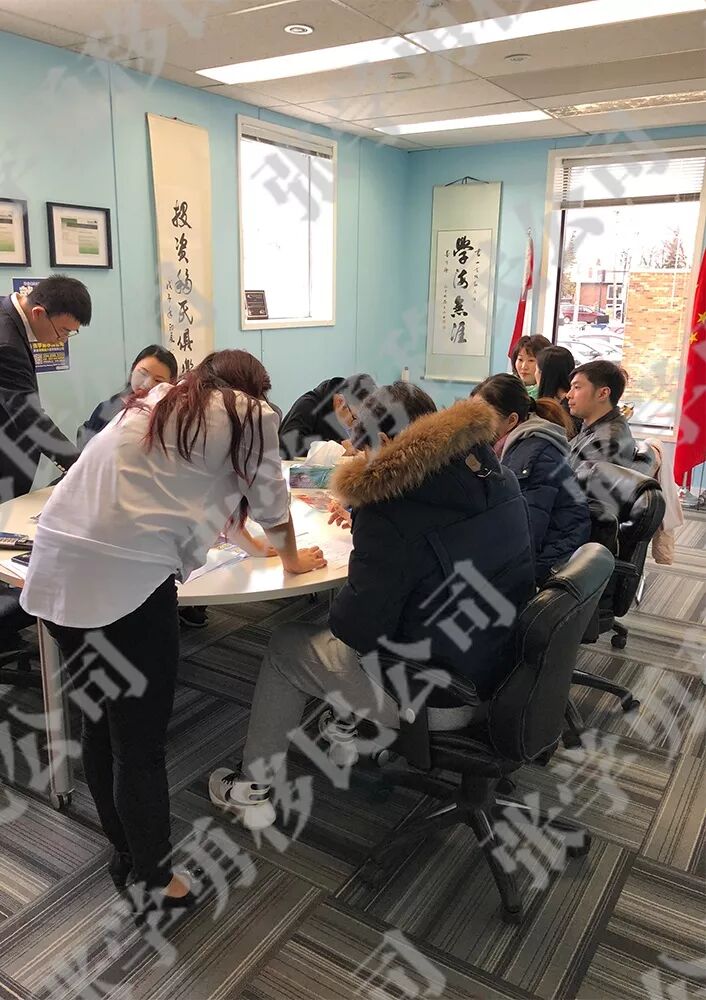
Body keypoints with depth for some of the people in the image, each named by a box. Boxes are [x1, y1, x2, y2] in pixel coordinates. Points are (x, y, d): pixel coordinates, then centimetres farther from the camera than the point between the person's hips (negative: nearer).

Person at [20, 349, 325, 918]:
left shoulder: (158, 402, 27)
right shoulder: (252, 415, 7)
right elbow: (270, 502, 15)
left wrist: (253, 545, 50)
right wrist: (291, 558, 35)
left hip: (57, 568, 8)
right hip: (127, 578, -8)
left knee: (100, 721, 21)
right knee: (140, 741, 8)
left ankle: (125, 853, 40)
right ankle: (153, 881, 28)